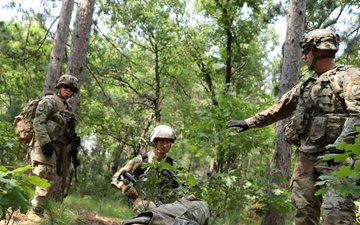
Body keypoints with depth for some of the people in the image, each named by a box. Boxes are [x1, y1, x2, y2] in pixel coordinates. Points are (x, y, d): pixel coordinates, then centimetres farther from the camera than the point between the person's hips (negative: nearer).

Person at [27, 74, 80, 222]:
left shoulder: (68, 109, 22)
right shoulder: (49, 101, -3)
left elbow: (68, 134, 24)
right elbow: (38, 122, -15)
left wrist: (73, 154, 18)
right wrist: (45, 142, -24)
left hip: (56, 148, 8)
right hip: (44, 146, -8)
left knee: (48, 181, 7)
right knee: (43, 179, -14)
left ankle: (36, 212, 14)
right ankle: (34, 212, -9)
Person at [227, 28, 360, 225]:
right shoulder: (305, 86, 22)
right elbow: (277, 110, 28)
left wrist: (341, 144, -26)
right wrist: (249, 122, 27)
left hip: (334, 156, -7)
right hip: (305, 157, 7)